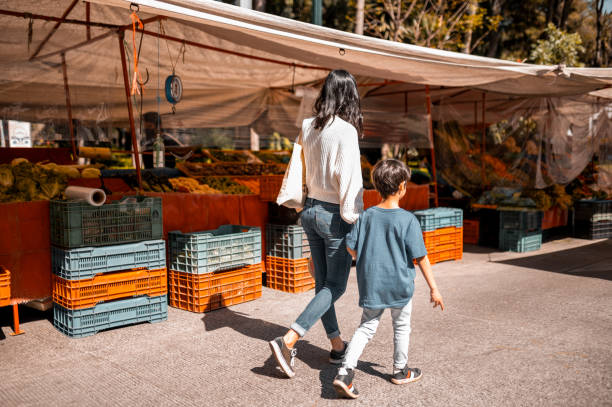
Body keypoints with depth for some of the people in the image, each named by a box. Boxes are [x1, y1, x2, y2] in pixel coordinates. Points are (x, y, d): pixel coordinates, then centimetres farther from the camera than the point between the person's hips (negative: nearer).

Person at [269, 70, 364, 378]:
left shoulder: (308, 127, 3)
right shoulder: (345, 130, -16)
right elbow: (348, 179, -18)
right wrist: (353, 217, -11)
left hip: (310, 210, 7)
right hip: (333, 214, -7)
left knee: (322, 282, 14)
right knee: (335, 286, 5)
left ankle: (337, 346, 28)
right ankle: (288, 341, -5)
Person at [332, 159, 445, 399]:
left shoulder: (366, 216, -3)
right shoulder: (408, 220, -15)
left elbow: (351, 247, 0)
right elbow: (420, 257, -13)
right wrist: (434, 289, -4)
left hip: (371, 284, 3)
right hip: (399, 285, -3)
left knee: (367, 327, 12)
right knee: (401, 327, 18)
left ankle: (345, 372, -3)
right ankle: (400, 371, 36)